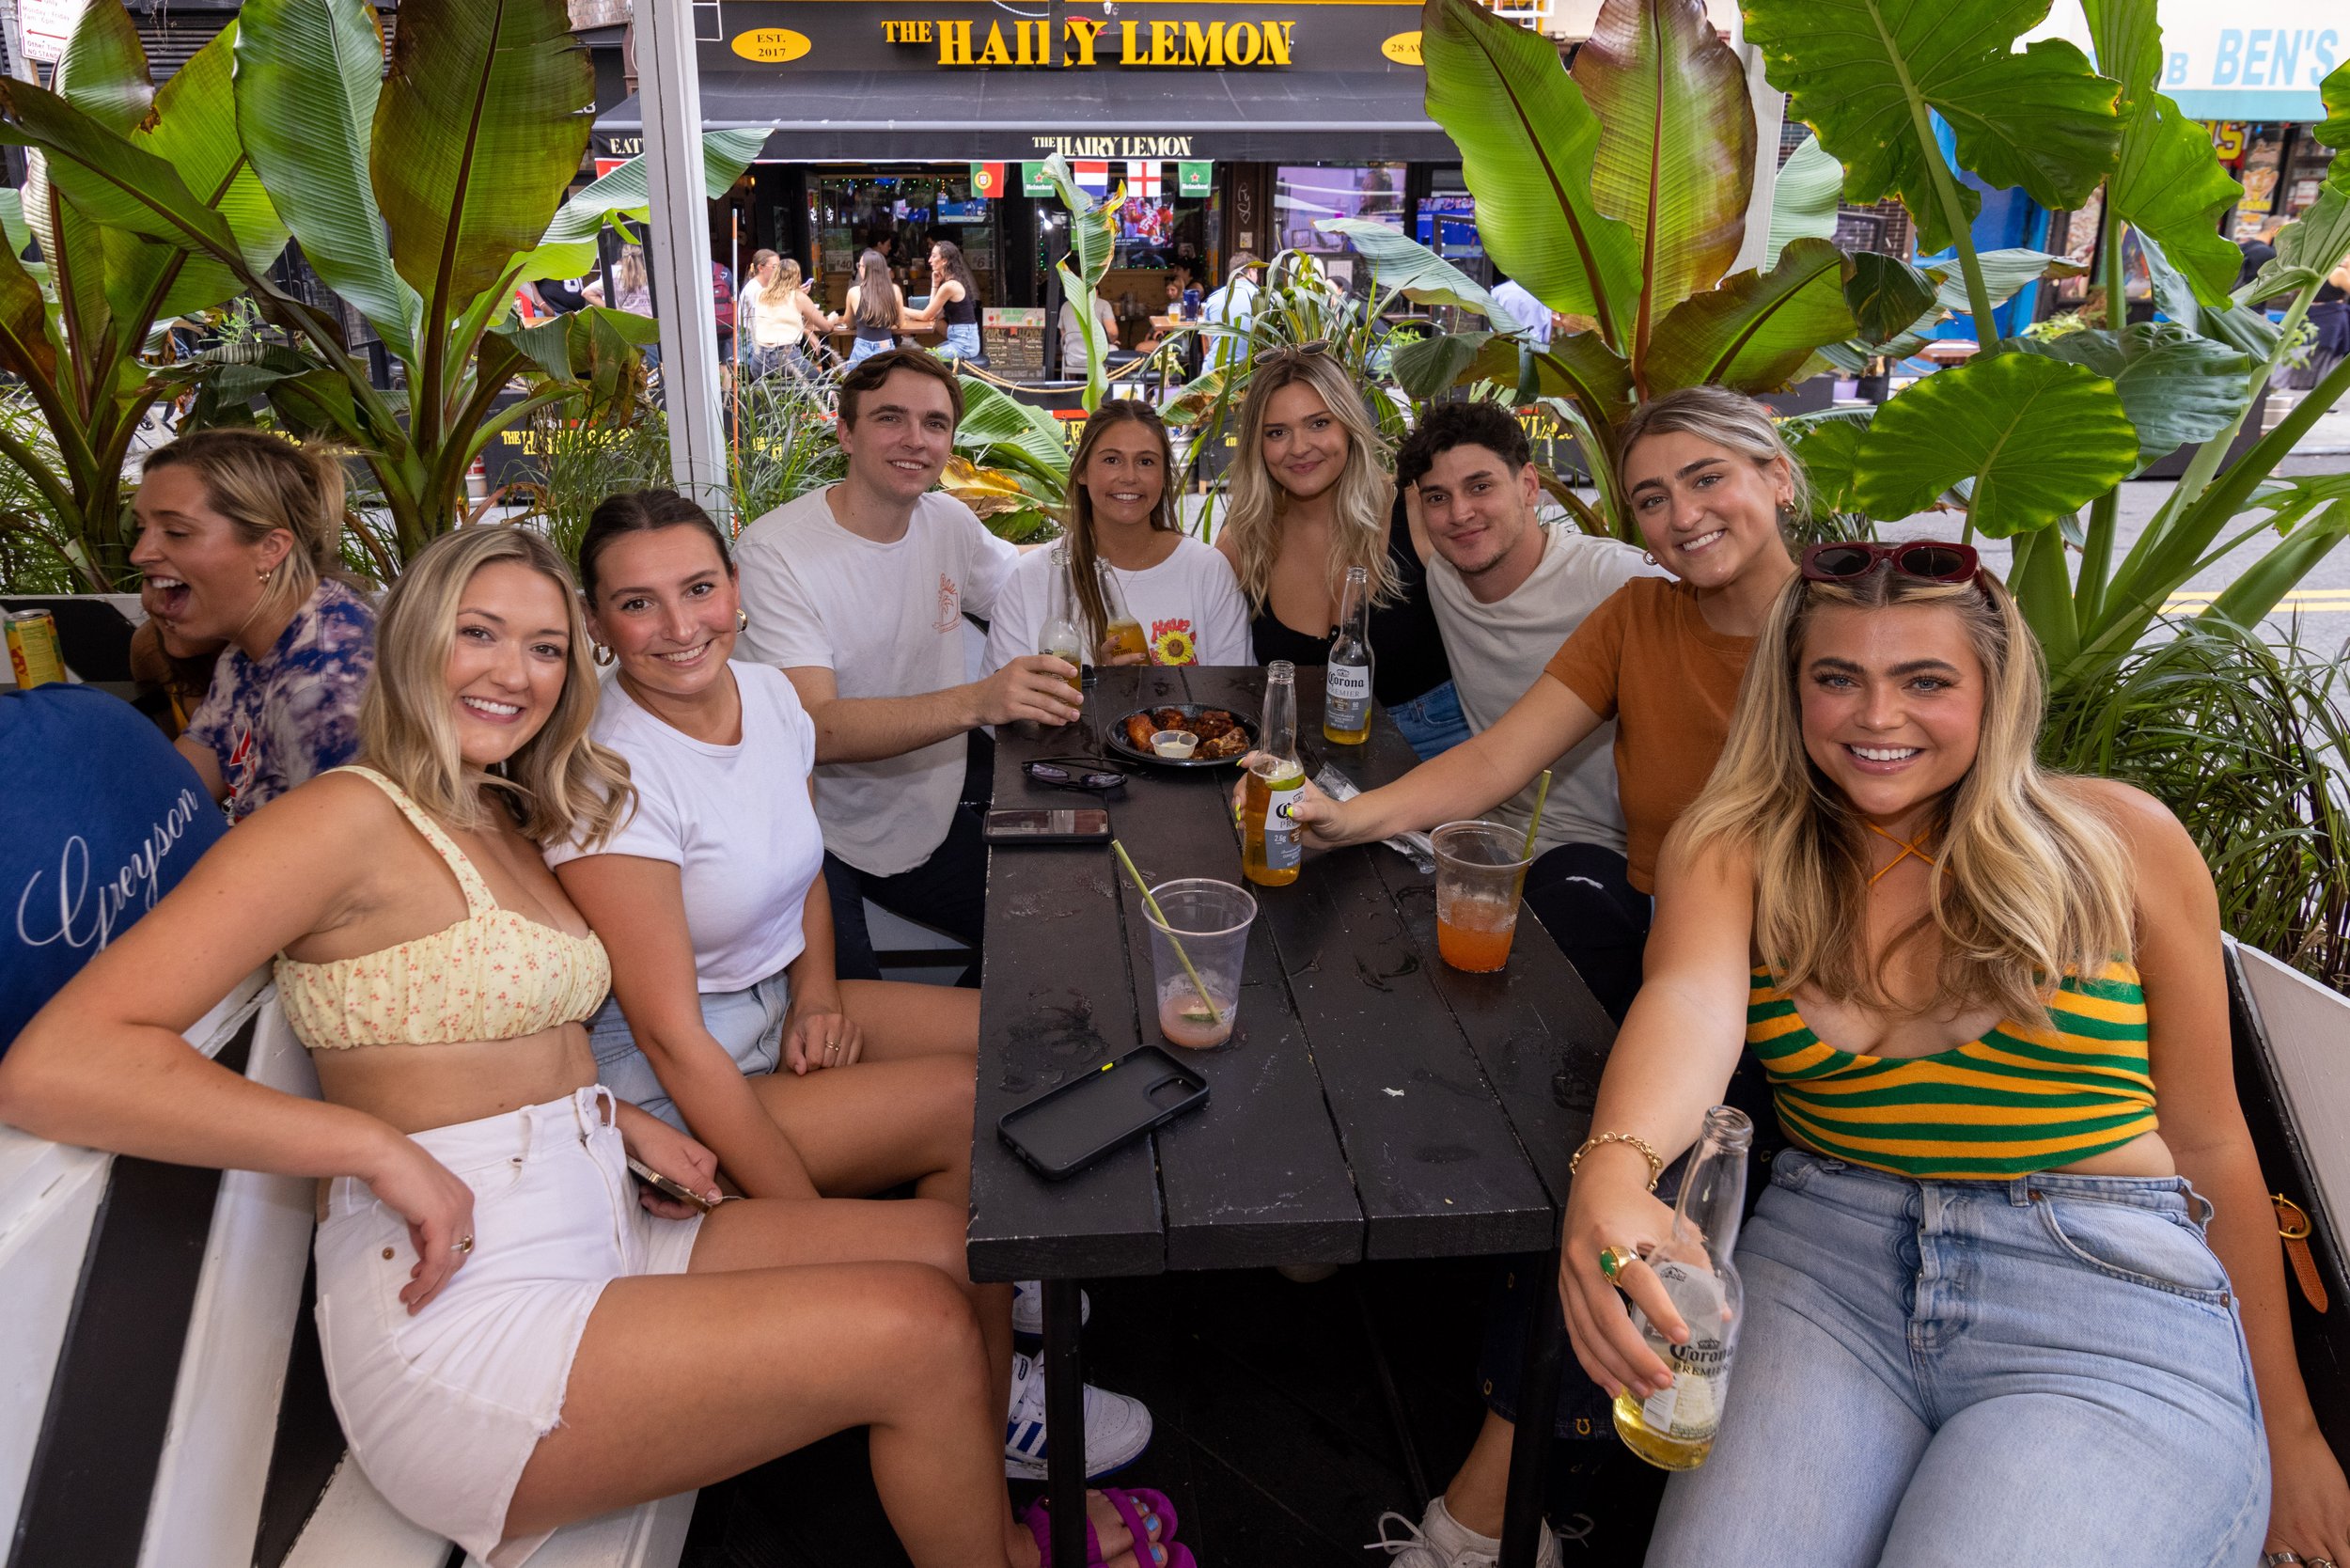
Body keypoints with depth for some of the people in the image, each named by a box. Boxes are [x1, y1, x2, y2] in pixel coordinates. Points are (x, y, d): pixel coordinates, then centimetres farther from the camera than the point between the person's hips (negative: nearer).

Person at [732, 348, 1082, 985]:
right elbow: (817, 729, -29)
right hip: (822, 842, -5)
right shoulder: (773, 551, -17)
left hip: (931, 820, 6)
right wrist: (979, 701, -43)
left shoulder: (948, 521, 1)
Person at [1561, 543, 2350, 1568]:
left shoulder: (2118, 839, 4)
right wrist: (1612, 1167, -41)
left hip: (2110, 1298, 1)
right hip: (1825, 1261, 0)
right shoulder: (1732, 849, 4)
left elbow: (2207, 1141, 10)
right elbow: (1691, 1002, -18)